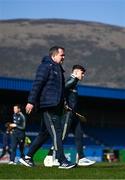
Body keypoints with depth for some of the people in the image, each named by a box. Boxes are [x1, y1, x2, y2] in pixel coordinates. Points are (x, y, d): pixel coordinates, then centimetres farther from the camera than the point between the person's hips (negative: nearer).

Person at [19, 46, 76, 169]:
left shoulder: (58, 69, 22)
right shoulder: (46, 66, -8)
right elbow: (37, 84, -16)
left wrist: (63, 104, 25)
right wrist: (31, 101, -22)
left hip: (55, 107, 10)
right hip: (48, 106, -10)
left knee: (43, 133, 12)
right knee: (56, 132, -11)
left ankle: (27, 157, 18)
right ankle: (62, 161, -10)